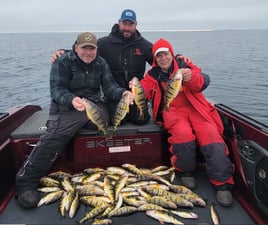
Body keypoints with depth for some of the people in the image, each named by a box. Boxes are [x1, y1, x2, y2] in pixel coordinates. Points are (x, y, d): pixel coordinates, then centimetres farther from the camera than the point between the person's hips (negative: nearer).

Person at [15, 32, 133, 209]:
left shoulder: (101, 63, 11)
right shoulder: (63, 62, -3)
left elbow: (109, 86, 3)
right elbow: (57, 90, -12)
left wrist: (122, 93, -20)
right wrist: (72, 100, -34)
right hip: (67, 106, -4)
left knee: (104, 119, -29)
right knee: (54, 137, -29)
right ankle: (26, 182, -21)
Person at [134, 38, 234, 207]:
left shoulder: (185, 66, 9)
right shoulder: (152, 75, 14)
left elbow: (203, 82, -8)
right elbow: (144, 92, -1)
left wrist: (191, 77, -31)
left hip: (195, 109, 1)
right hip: (171, 111, 0)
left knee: (212, 137, -25)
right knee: (183, 134, -32)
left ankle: (223, 184, -13)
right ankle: (186, 172, -6)